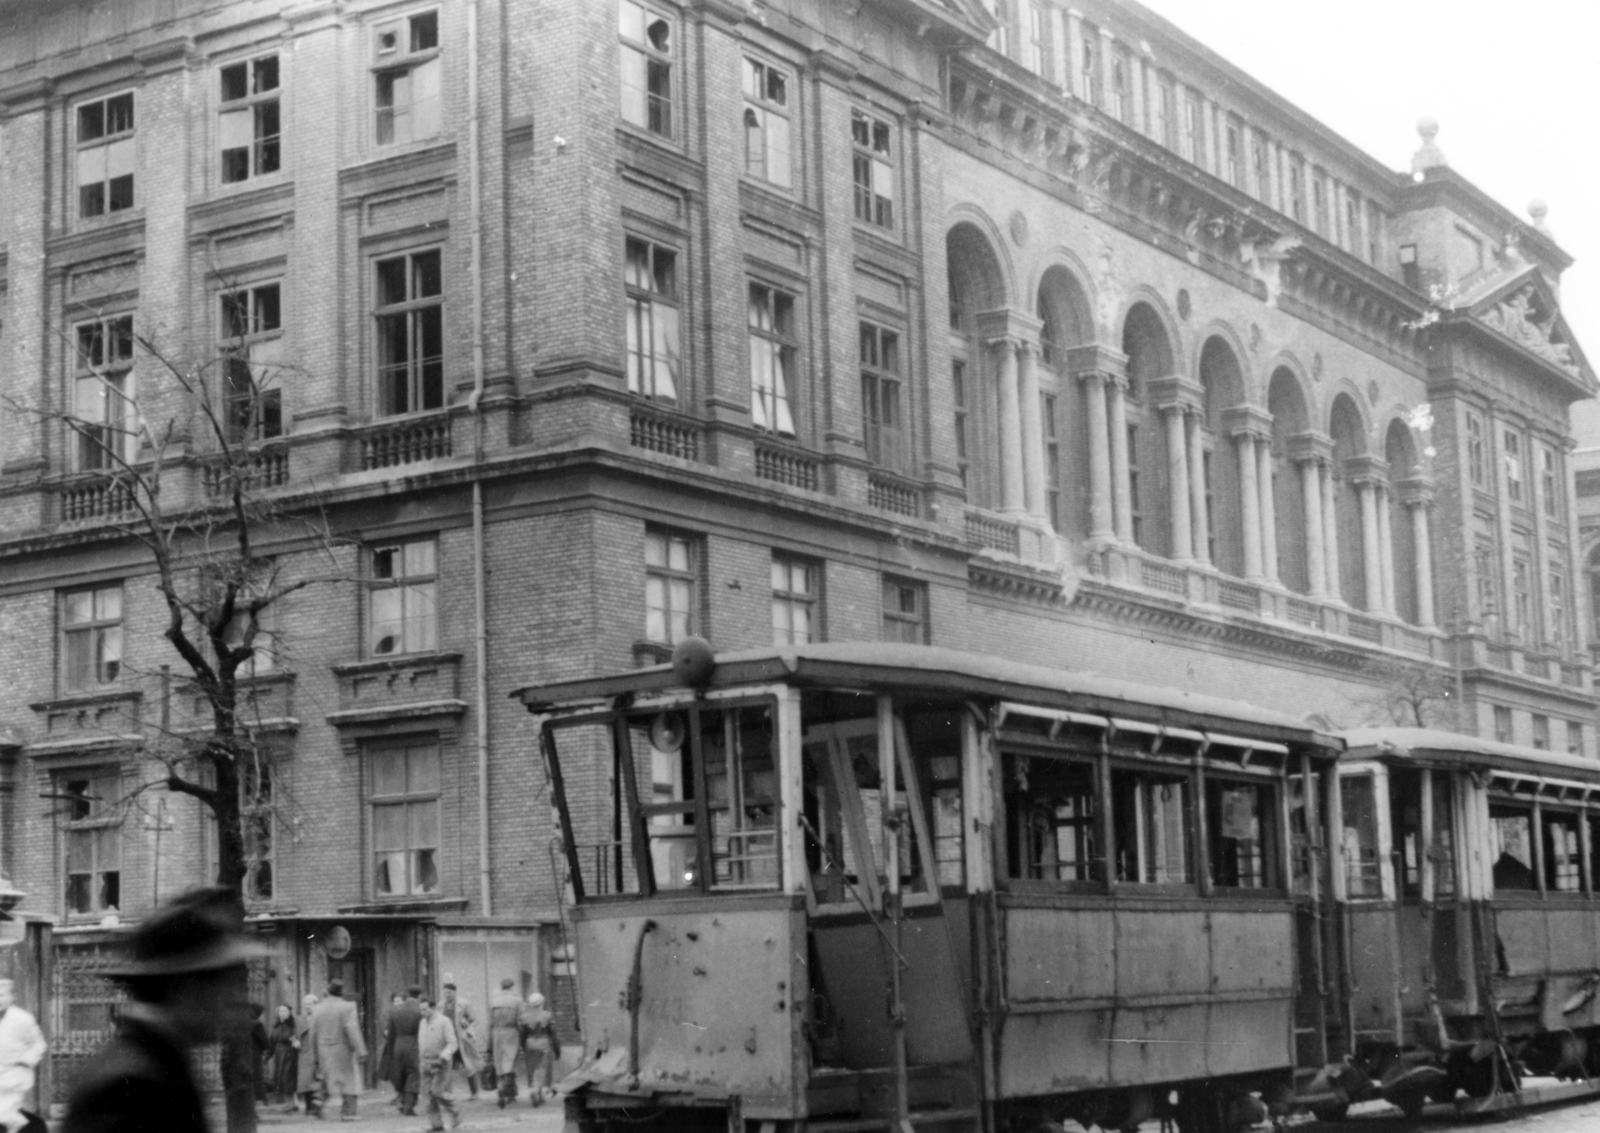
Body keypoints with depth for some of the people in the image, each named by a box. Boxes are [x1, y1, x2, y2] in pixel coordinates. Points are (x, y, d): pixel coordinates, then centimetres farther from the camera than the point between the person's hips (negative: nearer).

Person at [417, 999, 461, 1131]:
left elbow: (452, 1043, -14)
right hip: (426, 1063, 6)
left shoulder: (443, 1021, -9)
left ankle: (455, 1113, 8)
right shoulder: (423, 1022, 12)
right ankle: (436, 1124, 4)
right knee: (430, 1095, 1)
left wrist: (444, 1056, -29)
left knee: (438, 1092, -14)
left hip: (441, 1062, -6)